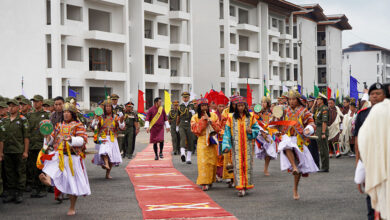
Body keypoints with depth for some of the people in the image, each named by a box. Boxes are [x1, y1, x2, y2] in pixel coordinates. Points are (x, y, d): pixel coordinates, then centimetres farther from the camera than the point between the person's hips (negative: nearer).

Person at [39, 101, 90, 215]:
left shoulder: (78, 126, 3)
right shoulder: (59, 125, 17)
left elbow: (83, 140, -10)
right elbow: (52, 140, 21)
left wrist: (71, 139, -27)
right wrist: (48, 136, -2)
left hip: (72, 156, -3)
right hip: (58, 154, 3)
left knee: (72, 182, 1)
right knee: (51, 164, -33)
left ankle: (72, 207, 14)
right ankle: (48, 178, -65)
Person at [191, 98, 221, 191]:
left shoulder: (213, 115, 8)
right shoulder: (195, 117, 3)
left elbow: (218, 128, 2)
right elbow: (195, 130, -7)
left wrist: (210, 120, -10)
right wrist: (203, 120, -12)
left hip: (212, 142, 3)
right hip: (202, 142, -2)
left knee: (212, 161, 5)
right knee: (203, 162, -12)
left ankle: (210, 180, 19)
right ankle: (204, 183, -14)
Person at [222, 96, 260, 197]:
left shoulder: (250, 117, 7)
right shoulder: (231, 117, 4)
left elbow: (257, 128, 12)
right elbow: (227, 132, 3)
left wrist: (251, 131, -10)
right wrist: (226, 145, -5)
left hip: (248, 144, 1)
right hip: (236, 145, -1)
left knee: (247, 164, 1)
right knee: (238, 165, -6)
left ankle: (246, 185, 13)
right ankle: (240, 187, -7)